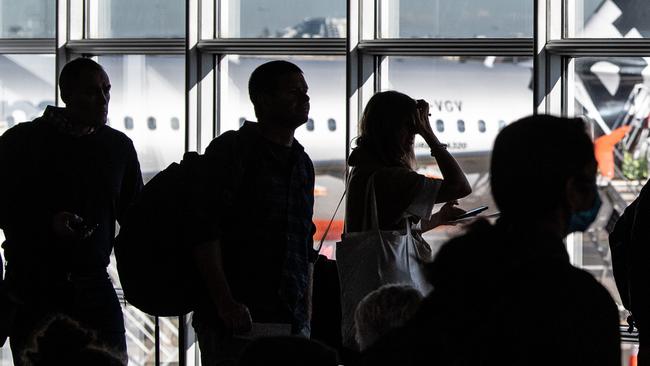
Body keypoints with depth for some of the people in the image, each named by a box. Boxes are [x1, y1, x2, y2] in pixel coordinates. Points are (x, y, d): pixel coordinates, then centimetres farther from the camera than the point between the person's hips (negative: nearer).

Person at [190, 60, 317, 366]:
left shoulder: (302, 163, 19)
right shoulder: (231, 150, -2)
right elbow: (204, 234, -11)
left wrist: (307, 317, 17)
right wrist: (226, 304, -18)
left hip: (292, 323, 6)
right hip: (237, 319, -6)